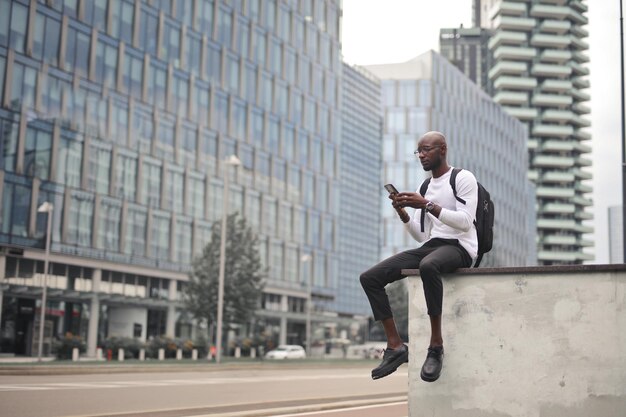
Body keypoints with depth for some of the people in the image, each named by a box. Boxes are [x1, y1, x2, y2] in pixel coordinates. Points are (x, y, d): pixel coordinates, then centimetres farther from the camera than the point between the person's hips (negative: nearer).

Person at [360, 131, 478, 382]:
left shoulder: (463, 178, 2)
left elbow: (465, 221, -13)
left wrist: (427, 205, -18)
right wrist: (403, 213, 1)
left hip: (459, 247, -7)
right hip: (430, 247, 7)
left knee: (428, 265, -44)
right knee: (369, 278, -10)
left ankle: (436, 345, -33)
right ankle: (395, 346, -12)